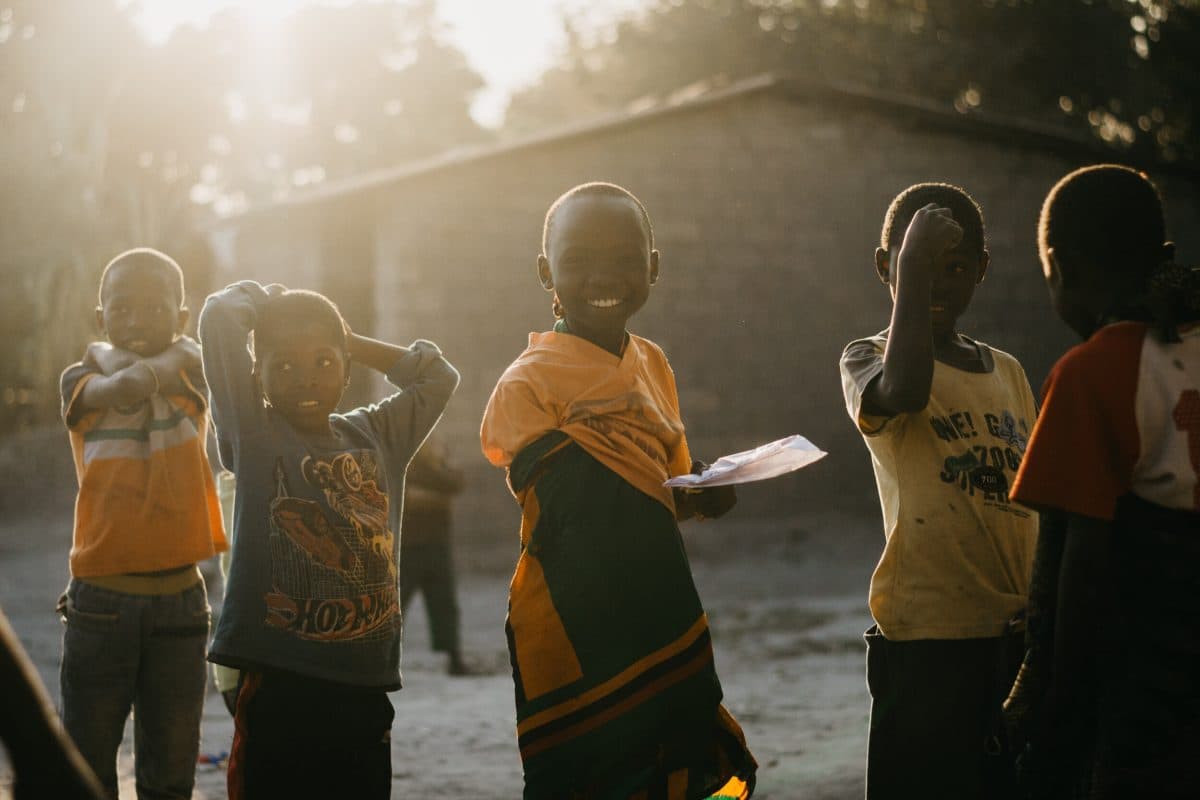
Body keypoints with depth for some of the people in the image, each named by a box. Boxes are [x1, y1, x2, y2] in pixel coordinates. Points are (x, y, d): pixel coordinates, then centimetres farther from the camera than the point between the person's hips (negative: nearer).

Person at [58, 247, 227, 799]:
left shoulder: (190, 370, 4)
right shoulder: (81, 380, -1)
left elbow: (171, 368, -19)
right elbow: (125, 389, -22)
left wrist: (108, 355, -4)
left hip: (179, 599, 1)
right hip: (100, 600, -1)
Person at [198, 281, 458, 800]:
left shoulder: (377, 436, 11)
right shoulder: (253, 432, -3)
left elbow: (437, 376, 20)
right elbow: (220, 316, -10)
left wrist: (347, 340, 17)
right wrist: (266, 299, 10)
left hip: (365, 689, 5)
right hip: (280, 686, -4)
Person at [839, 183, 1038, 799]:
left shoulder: (1009, 374, 15)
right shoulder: (868, 359, -3)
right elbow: (903, 390, -29)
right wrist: (914, 266, -23)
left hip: (1018, 634, 6)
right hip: (929, 638, -6)